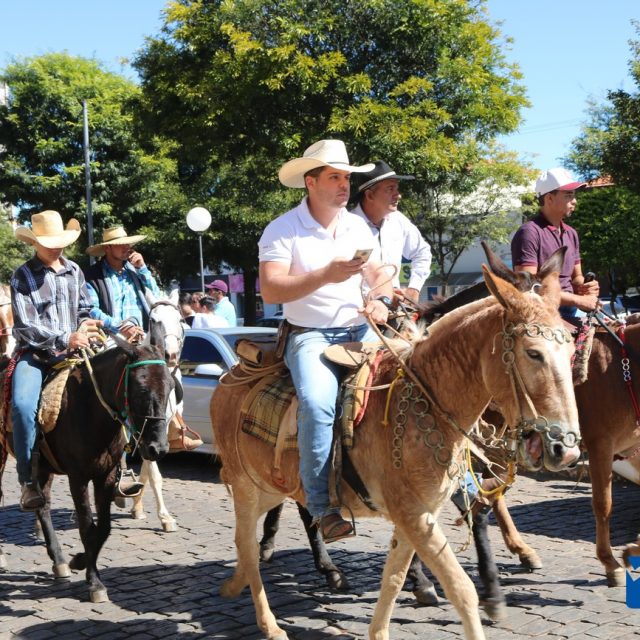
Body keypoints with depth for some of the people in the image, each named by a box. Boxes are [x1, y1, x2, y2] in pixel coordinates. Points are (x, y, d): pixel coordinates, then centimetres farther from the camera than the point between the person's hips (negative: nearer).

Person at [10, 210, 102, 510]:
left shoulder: (74, 271, 14)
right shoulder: (22, 276, -1)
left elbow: (85, 309, 23)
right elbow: (25, 324, -9)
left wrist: (86, 323, -1)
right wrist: (65, 339, -18)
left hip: (72, 351, 4)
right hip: (34, 353, -4)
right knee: (22, 403, -31)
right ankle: (29, 481, -23)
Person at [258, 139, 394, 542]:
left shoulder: (357, 227, 14)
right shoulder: (283, 231, -4)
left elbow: (379, 275, 21)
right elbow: (271, 290, -14)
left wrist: (381, 301, -3)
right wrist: (326, 275, -23)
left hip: (360, 332, 5)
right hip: (310, 337, -5)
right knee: (318, 402, -33)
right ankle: (323, 507, -26)